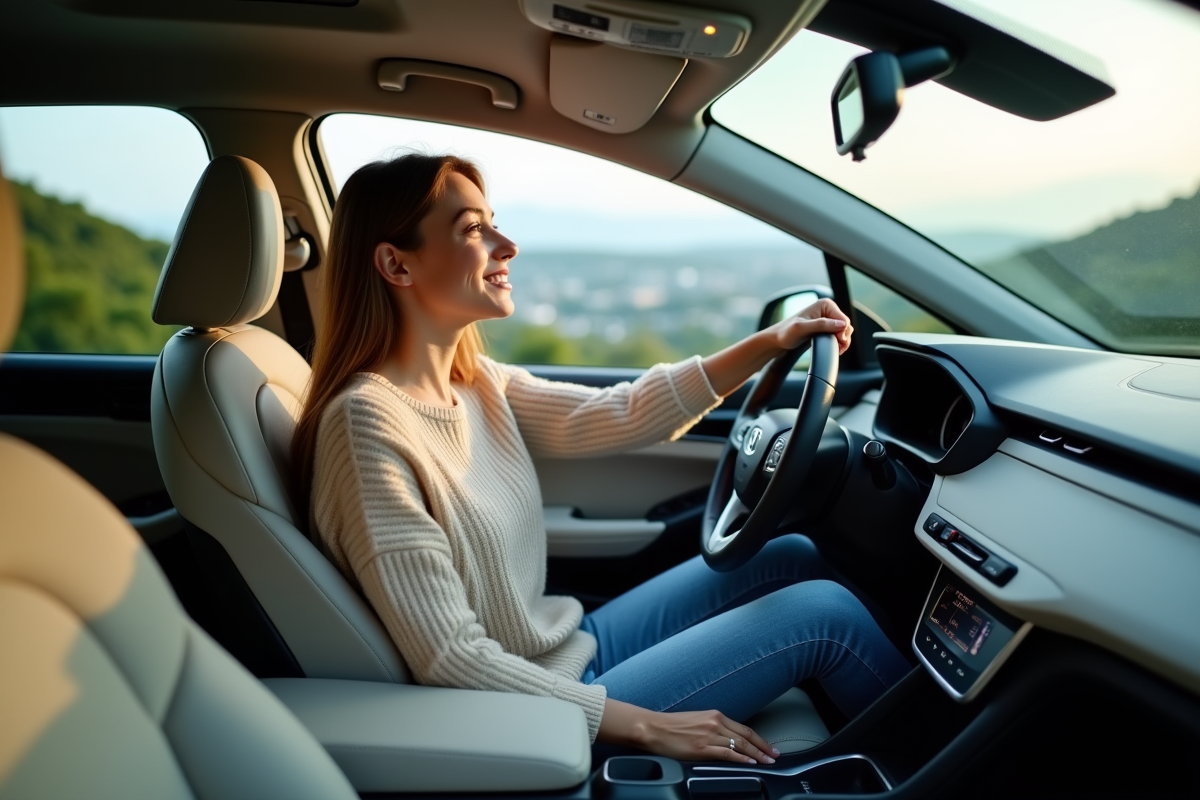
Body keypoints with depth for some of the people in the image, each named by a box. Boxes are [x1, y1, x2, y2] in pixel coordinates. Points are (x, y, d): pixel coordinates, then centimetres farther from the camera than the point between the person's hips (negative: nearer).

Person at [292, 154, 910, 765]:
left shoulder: (473, 382, 0)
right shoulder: (367, 422, -25)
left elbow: (616, 417, 0)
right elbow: (449, 657, -25)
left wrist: (767, 344, -5)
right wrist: (647, 726, -21)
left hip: (571, 645, 8)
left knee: (789, 557, 11)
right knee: (822, 612, -6)